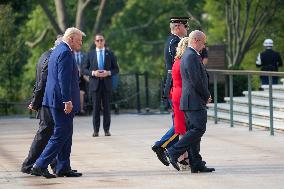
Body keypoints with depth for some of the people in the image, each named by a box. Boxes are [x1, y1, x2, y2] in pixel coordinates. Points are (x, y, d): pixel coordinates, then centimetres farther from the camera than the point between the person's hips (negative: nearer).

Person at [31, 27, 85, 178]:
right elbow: (64, 79, -22)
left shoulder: (57, 51, 19)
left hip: (55, 99, 11)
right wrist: (67, 101, -24)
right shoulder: (65, 53, -15)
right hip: (61, 100, -11)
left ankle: (63, 168, 13)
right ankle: (40, 165, -9)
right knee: (61, 135, -8)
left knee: (66, 135, 12)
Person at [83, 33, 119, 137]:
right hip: (95, 84, -1)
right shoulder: (90, 54, 7)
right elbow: (85, 69, 6)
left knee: (106, 107, 2)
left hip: (106, 84, 1)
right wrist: (93, 73, -12)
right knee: (96, 107, -1)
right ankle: (96, 130, 2)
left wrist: (108, 73, -11)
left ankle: (106, 129, 7)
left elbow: (116, 69, 8)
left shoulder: (110, 54, 8)